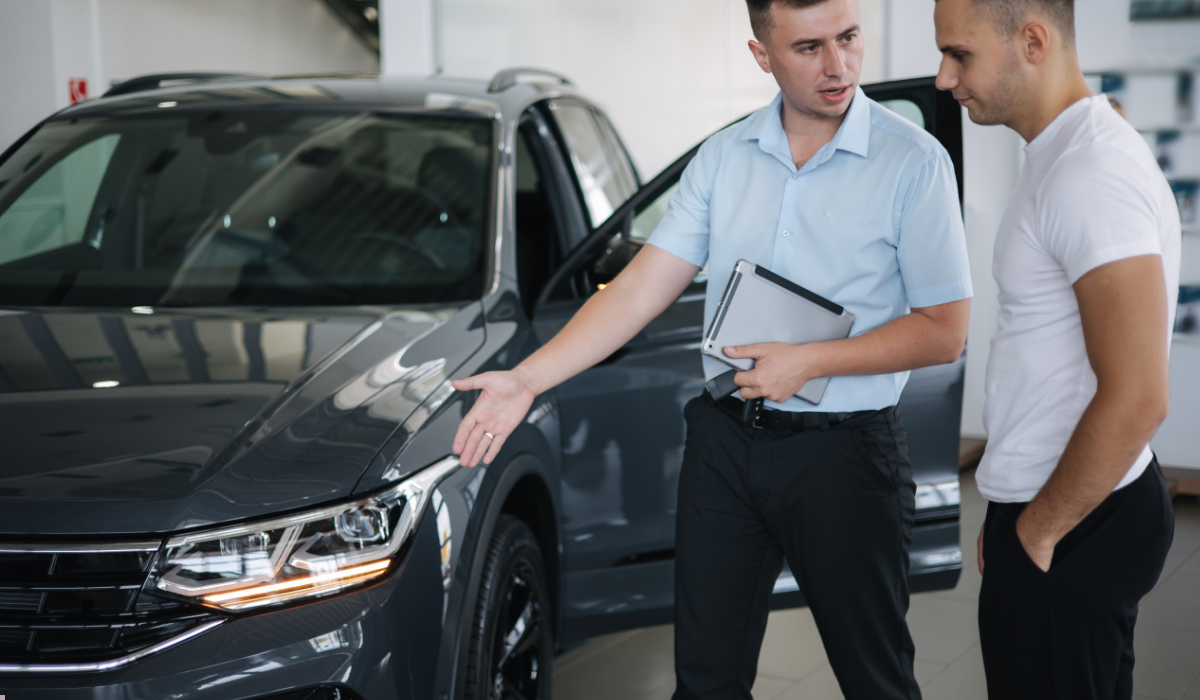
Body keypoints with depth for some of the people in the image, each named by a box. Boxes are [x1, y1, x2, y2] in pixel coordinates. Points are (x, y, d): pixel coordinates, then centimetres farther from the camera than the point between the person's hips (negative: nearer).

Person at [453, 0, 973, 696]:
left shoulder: (913, 161, -9)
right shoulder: (723, 156, 4)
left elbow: (945, 330, -9)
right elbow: (644, 285, 2)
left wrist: (808, 362, -18)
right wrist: (526, 379, -6)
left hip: (845, 453, -3)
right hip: (723, 441, 4)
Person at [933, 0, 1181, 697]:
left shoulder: (1088, 174, -22)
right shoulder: (1064, 155, 10)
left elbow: (1136, 399, -26)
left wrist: (1035, 534, -15)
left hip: (1068, 533, -10)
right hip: (1072, 505, 10)